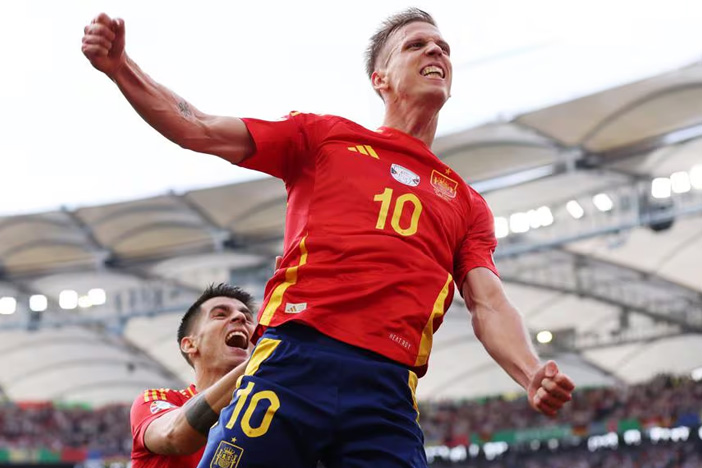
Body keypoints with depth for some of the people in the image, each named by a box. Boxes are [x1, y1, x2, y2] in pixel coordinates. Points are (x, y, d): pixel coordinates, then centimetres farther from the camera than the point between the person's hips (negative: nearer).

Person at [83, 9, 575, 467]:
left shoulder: (467, 204, 22)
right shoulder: (323, 136, 18)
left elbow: (489, 305, 10)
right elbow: (199, 130, 13)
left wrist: (533, 375, -10)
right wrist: (120, 66, -1)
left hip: (387, 395, 2)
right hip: (291, 362, -2)